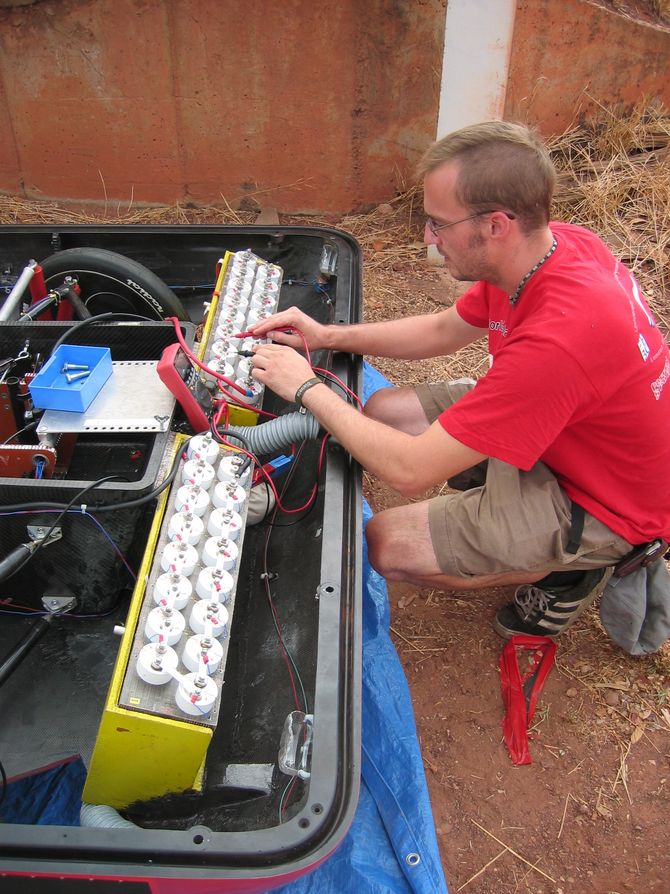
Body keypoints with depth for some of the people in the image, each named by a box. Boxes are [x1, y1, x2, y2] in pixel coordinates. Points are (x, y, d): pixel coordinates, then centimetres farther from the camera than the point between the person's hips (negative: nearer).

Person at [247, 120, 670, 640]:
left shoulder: (555, 339, -39)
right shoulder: (554, 245, -12)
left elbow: (409, 471, -33)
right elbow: (444, 330, 6)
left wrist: (308, 388, -20)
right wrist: (328, 336, -2)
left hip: (597, 503, -8)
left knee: (387, 544, -14)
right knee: (384, 411, 2)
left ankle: (569, 570, 5)